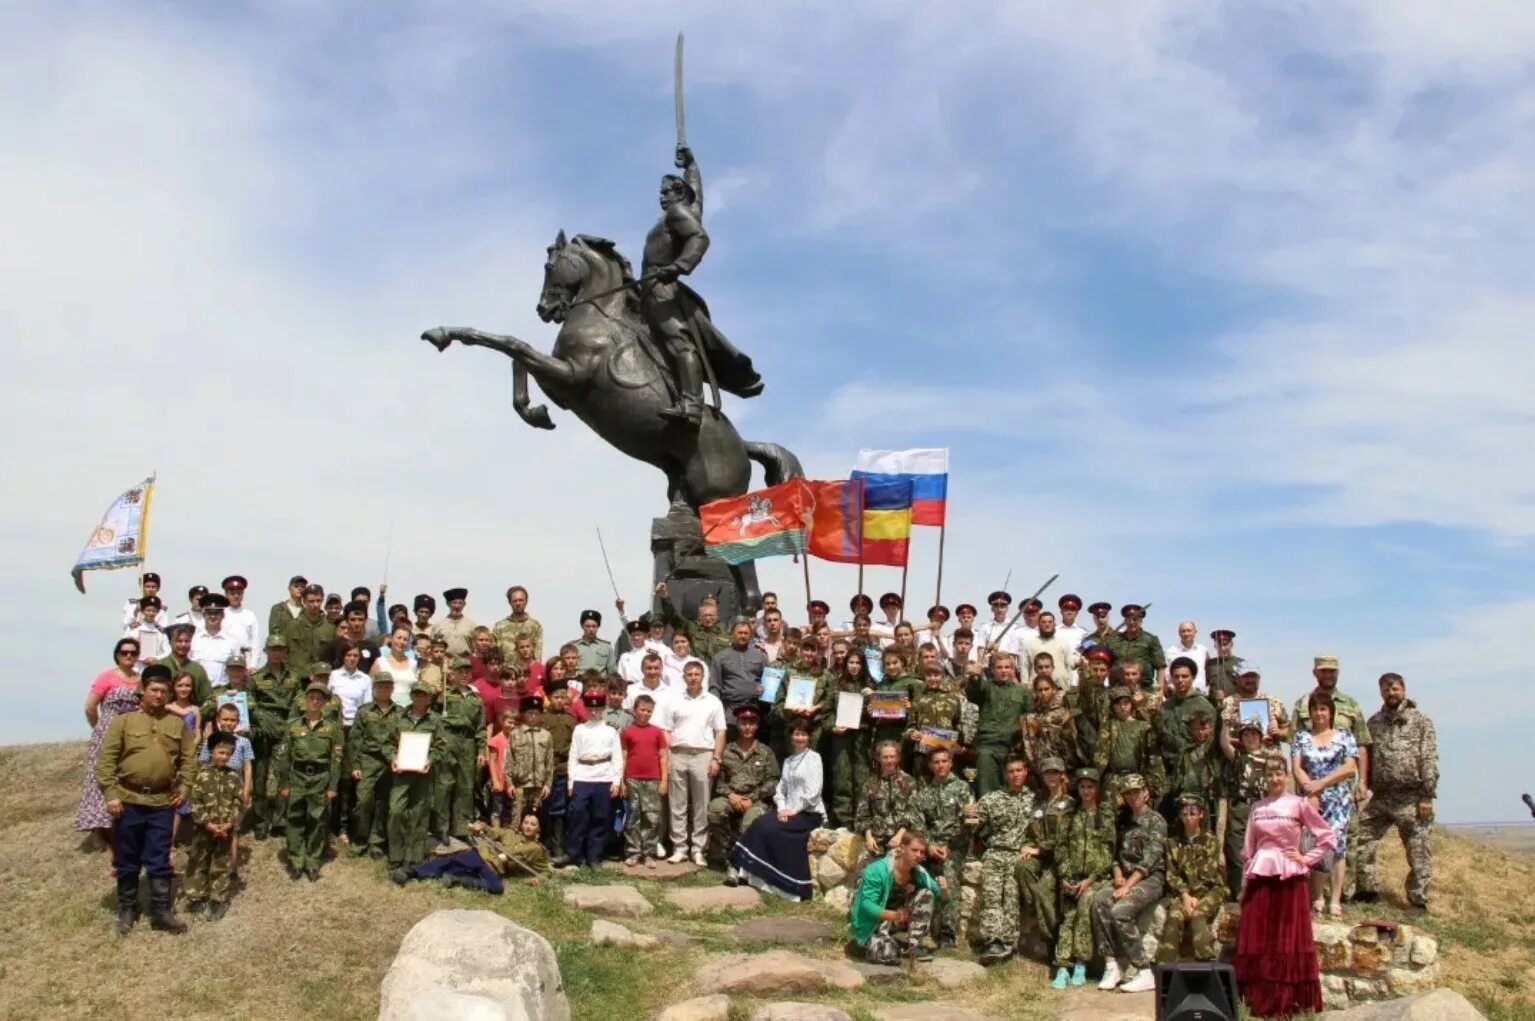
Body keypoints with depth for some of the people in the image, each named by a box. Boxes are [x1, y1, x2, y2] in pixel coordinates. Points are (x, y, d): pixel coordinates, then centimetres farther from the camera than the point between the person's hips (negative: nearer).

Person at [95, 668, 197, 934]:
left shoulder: (178, 723, 7)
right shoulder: (123, 720, -1)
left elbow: (189, 758, 9)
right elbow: (106, 759, -5)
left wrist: (184, 787, -2)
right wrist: (110, 794, -11)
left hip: (162, 802, 1)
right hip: (128, 800, -1)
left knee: (159, 861, 5)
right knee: (127, 861, 10)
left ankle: (161, 912, 12)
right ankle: (127, 910, 24)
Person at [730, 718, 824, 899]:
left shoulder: (813, 758, -3)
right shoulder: (788, 760, 18)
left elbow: (813, 792, -13)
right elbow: (780, 789, 11)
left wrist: (794, 810, -16)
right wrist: (782, 808, -7)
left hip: (809, 813, -6)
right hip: (789, 811, 6)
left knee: (772, 829, -26)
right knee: (760, 824, -20)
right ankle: (741, 870, -22)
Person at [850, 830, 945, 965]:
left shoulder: (919, 873, -8)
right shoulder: (879, 870, -26)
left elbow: (943, 897, -3)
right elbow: (866, 905, -31)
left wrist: (944, 889, -29)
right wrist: (893, 915, -47)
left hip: (896, 919, 6)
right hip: (872, 921, -6)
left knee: (926, 894, -13)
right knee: (887, 954, -33)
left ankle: (912, 947, -8)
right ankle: (869, 943, 3)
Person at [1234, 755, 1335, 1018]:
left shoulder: (1299, 804, 0)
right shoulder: (1257, 808, 9)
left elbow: (1327, 836, 1)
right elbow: (1248, 850, 11)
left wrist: (1306, 859, -4)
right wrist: (1244, 885, 8)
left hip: (1289, 878, -3)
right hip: (1260, 878, 3)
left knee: (1289, 939, 0)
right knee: (1256, 940, 3)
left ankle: (1288, 1001, 6)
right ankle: (1259, 1000, 10)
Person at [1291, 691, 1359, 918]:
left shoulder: (1345, 737, 7)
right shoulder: (1301, 737, 12)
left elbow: (1350, 768, -3)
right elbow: (1297, 767, 4)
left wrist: (1320, 783, -10)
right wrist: (1310, 790, -11)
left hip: (1339, 799, -2)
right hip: (1310, 799, 2)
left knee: (1336, 844, -9)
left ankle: (1336, 901, -6)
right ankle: (1317, 898, 6)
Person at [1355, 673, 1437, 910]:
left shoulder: (1420, 721, -2)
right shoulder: (1374, 722, 11)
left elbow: (1429, 760, -7)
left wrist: (1427, 796, -13)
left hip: (1411, 798, -4)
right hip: (1380, 797, 5)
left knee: (1418, 852, 1)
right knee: (1361, 841, 3)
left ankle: (1418, 902, 10)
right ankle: (1369, 890, 16)